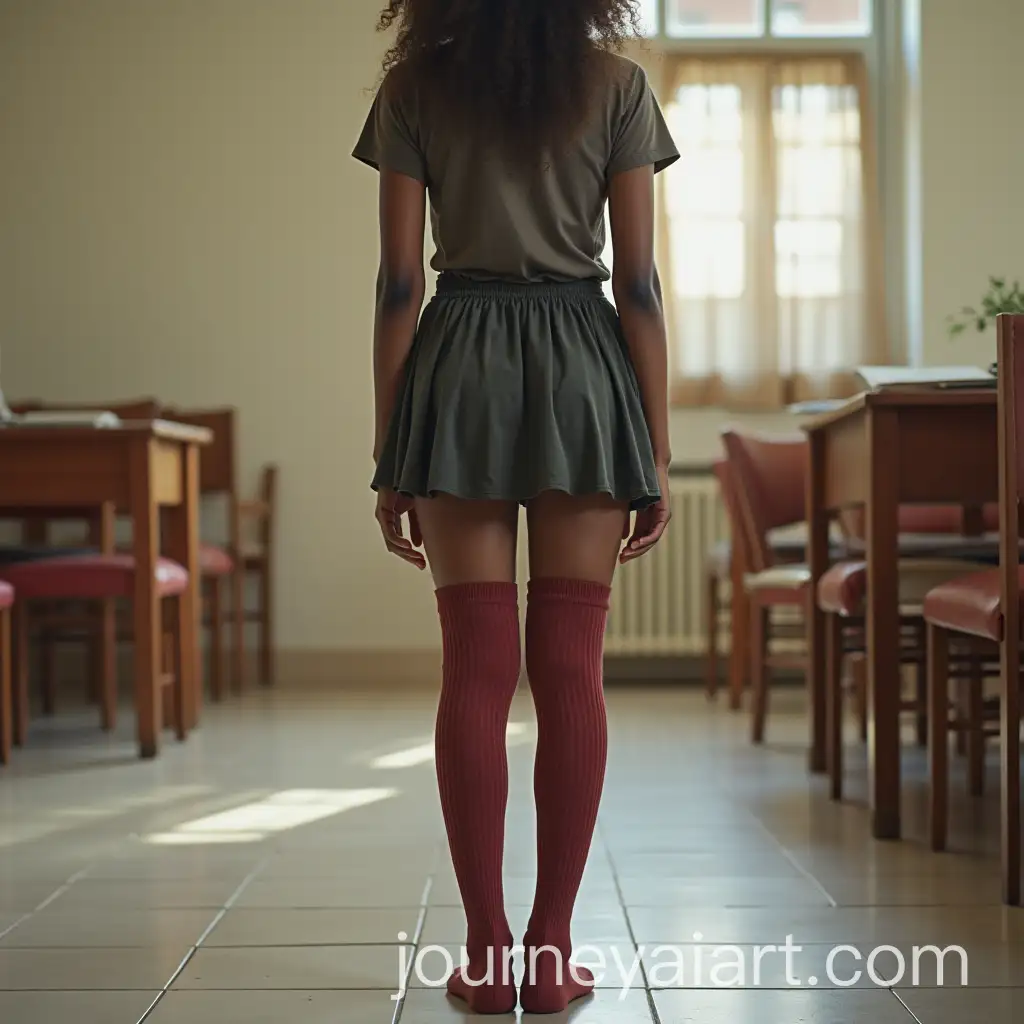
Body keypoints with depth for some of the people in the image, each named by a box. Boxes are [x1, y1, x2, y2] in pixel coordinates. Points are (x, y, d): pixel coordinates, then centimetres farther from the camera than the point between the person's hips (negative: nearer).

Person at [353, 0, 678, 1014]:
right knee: (570, 669, 1)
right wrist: (656, 450, 4)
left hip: (460, 370, 0)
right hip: (583, 369, 0)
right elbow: (638, 281, 0)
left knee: (476, 668, 1)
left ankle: (487, 953, 3)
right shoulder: (617, 85, 4)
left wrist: (389, 456, 4)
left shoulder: (415, 88, 4)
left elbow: (400, 283, 0)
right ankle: (553, 953, 4)